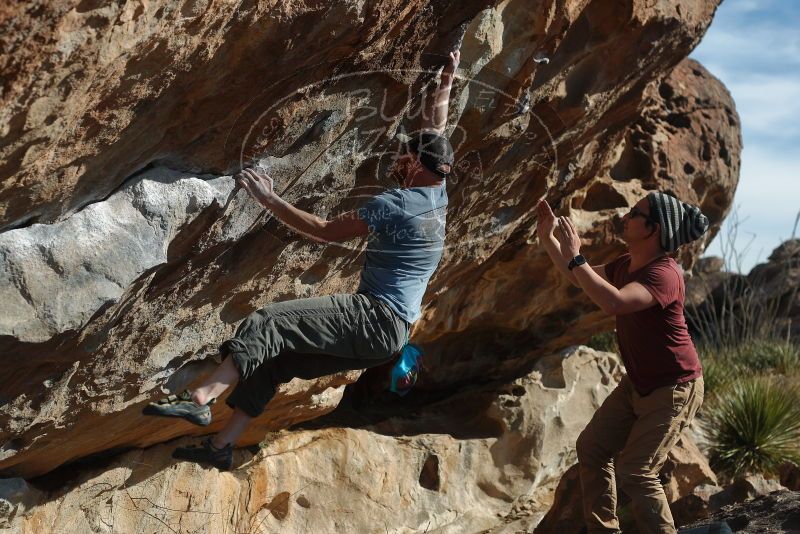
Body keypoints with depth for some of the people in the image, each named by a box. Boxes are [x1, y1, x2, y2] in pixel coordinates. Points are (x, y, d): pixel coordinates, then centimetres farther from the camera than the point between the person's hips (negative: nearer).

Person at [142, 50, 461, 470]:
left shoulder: (394, 204, -12)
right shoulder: (435, 195, 13)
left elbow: (328, 231, -12)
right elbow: (434, 127, 26)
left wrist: (270, 200, -9)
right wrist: (446, 81, 35)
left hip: (375, 318, -10)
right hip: (389, 331, 10)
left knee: (269, 324, -21)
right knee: (275, 356, 9)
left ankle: (201, 398, -29)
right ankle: (221, 445, 7)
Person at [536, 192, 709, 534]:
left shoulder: (663, 275, -28)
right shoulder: (627, 265, 1)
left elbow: (613, 303, -45)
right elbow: (580, 278, 16)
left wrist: (575, 257, -38)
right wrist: (548, 238, 3)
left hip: (674, 390, -10)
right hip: (637, 384, 10)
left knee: (635, 472, -11)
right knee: (592, 447, 10)